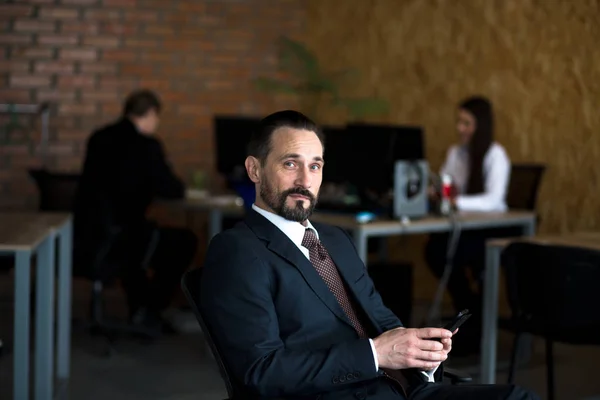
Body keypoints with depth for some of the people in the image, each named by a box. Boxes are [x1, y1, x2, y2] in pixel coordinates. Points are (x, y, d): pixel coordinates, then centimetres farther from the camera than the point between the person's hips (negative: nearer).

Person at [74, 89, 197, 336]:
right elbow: (171, 190, -2)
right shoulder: (147, 145, -10)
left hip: (82, 241, 8)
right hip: (113, 244, -7)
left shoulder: (99, 138, 11)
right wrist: (180, 187, 20)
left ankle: (139, 310, 39)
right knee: (185, 242, 13)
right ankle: (148, 311, 18)